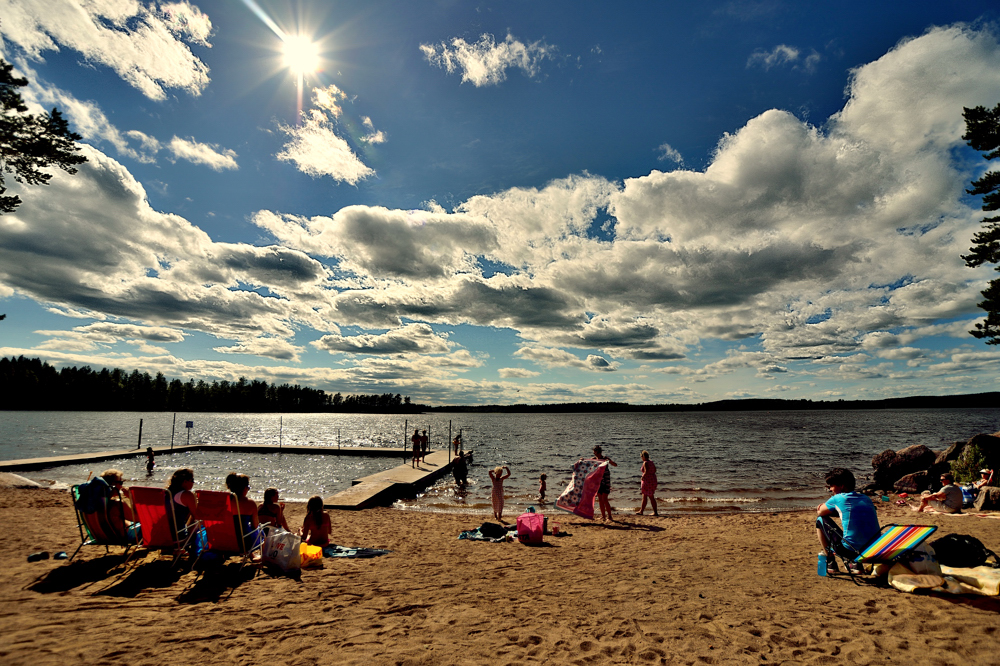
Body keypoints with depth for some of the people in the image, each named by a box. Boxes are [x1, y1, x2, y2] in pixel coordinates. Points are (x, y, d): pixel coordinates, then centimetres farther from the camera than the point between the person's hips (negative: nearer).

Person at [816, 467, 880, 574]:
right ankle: (855, 563, 26)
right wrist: (831, 508, 22)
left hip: (850, 550, -7)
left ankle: (830, 563, 19)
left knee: (820, 520, 12)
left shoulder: (838, 499, -5)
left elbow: (819, 512, 10)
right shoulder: (866, 498, 13)